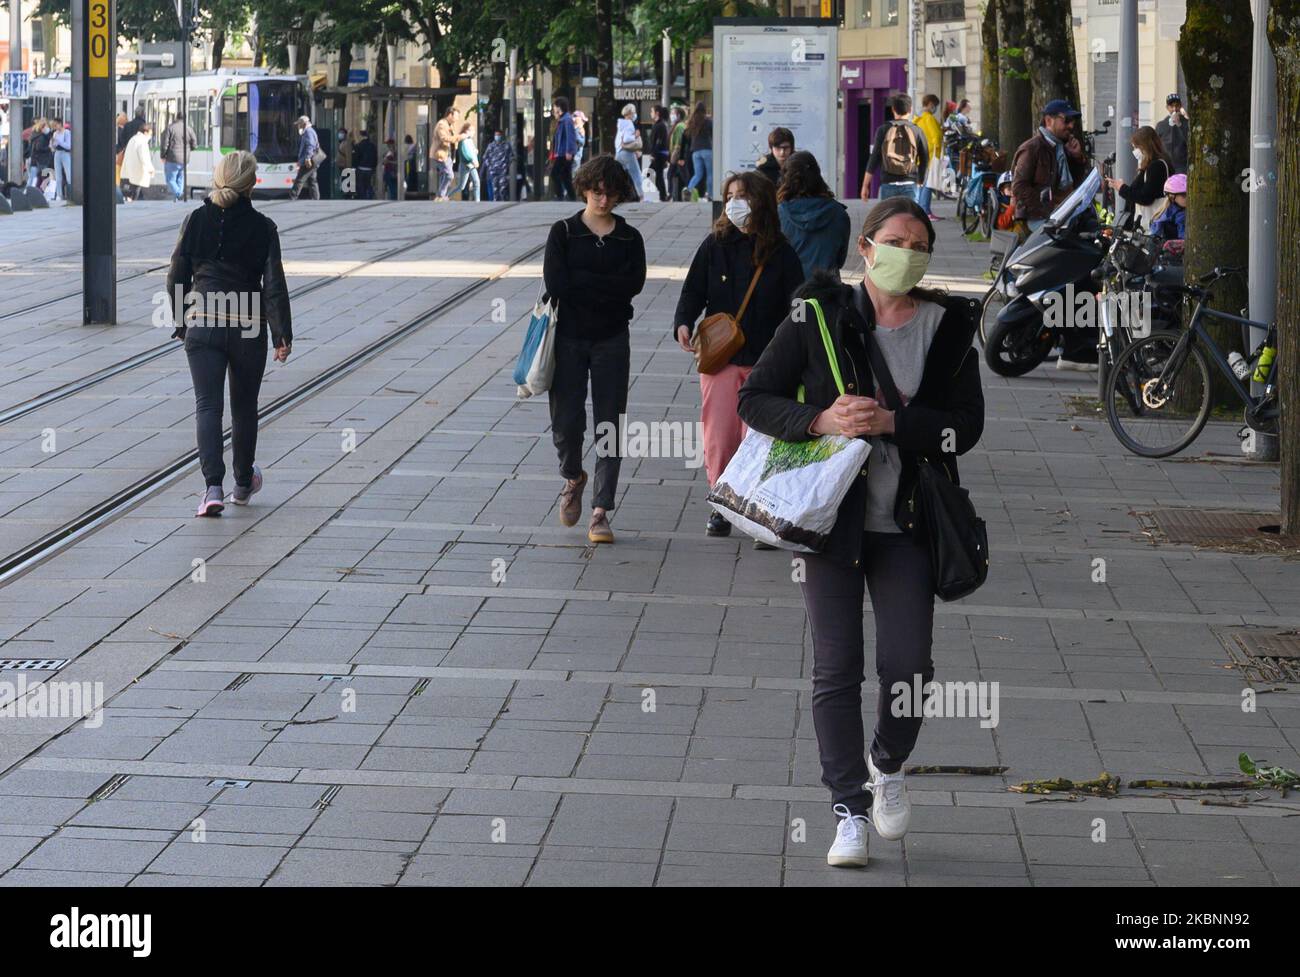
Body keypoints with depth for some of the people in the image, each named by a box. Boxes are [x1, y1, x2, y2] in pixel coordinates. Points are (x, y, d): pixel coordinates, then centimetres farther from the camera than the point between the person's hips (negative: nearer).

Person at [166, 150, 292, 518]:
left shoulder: (197, 220, -1)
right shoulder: (262, 227, -6)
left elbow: (176, 276, 3)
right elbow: (274, 284, -10)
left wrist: (181, 322, 16)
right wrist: (282, 335, -8)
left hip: (202, 325, 0)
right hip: (248, 327, 0)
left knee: (207, 406, -3)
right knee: (244, 408, 16)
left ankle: (213, 486, -20)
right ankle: (243, 484, 32)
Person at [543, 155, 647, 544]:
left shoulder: (629, 238, 6)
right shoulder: (563, 232, 3)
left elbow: (634, 284, -10)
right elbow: (555, 283, -11)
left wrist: (581, 282, -13)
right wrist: (607, 285, -9)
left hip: (611, 340, 1)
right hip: (570, 337, -1)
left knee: (610, 424, -2)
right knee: (566, 421, -3)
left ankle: (600, 512, 3)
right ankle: (573, 478, 29)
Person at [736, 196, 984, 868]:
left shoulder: (948, 328, 3)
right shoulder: (819, 317, 0)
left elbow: (965, 425, -3)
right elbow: (755, 398, -1)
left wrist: (890, 422, -18)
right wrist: (821, 420, -18)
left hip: (907, 518, 1)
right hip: (831, 511, -1)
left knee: (908, 664, -4)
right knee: (837, 667, -3)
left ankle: (888, 765, 26)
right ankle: (850, 810, 4)